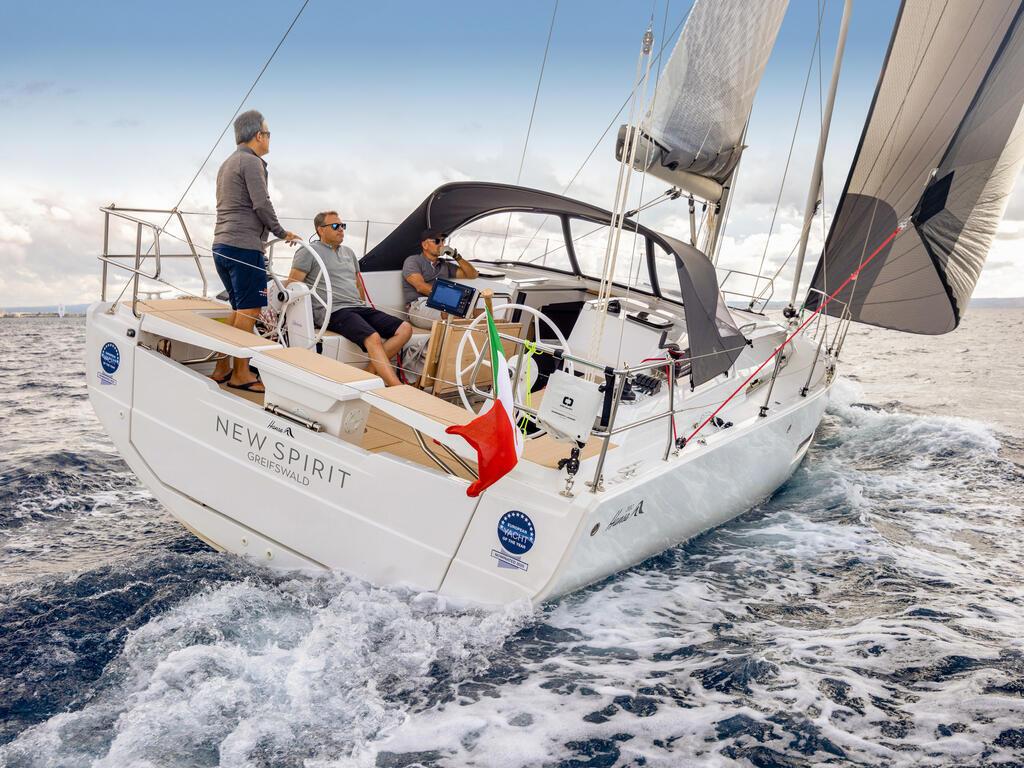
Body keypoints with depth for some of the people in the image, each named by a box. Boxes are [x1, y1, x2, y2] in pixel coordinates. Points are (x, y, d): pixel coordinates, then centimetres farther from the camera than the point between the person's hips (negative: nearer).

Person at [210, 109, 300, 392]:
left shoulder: (227, 164, 23)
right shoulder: (252, 162, -8)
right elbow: (262, 204, -15)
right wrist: (282, 233, -3)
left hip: (222, 245, 10)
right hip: (244, 246, -10)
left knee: (240, 310, 15)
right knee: (249, 310, -6)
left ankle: (223, 368, 16)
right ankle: (241, 374, -5)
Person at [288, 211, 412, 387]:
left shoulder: (348, 252, 26)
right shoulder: (309, 252, 5)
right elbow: (292, 286, -1)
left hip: (360, 308, 8)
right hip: (335, 312, -8)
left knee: (405, 329, -12)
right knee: (374, 338, -34)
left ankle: (371, 371, -22)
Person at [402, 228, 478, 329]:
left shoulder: (445, 264, 28)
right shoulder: (412, 261, 9)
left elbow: (472, 274, 25)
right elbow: (421, 287, -7)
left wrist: (457, 257, 13)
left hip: (442, 305, 6)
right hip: (419, 307, -5)